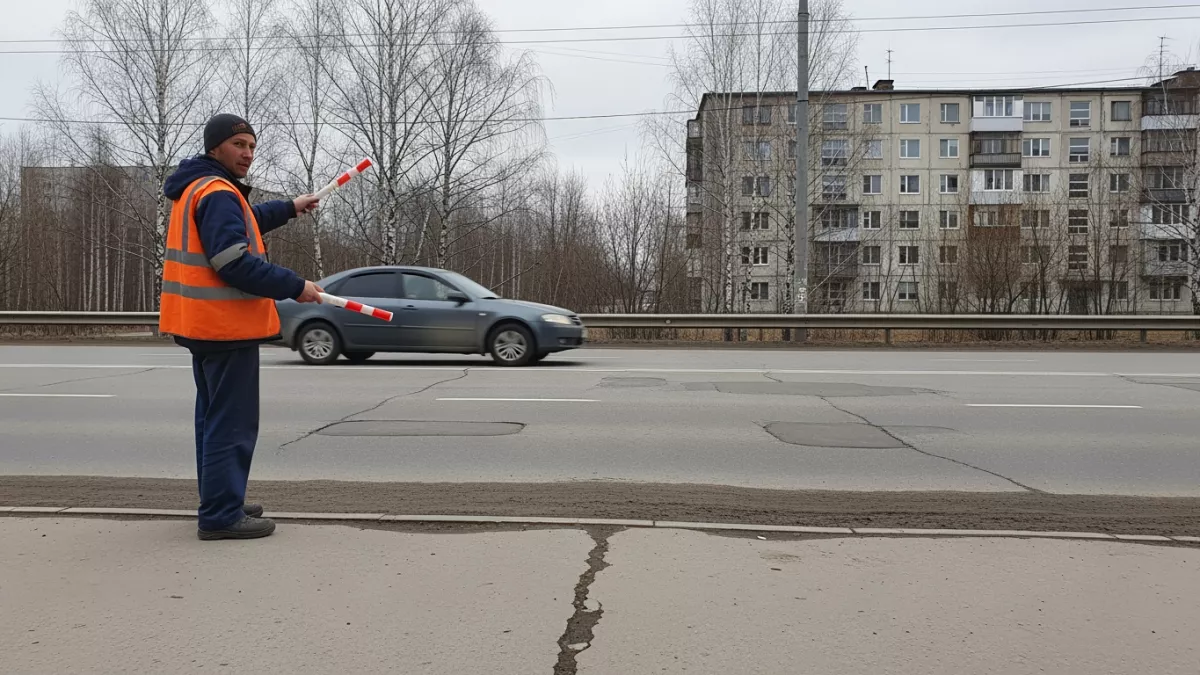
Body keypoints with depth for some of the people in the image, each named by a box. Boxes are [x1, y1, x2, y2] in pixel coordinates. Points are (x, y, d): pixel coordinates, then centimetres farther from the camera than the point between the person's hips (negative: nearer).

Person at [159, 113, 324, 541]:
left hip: (205, 324, 11)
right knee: (232, 423, -7)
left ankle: (220, 502, 28)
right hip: (226, 324, -11)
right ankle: (221, 516, -3)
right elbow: (236, 263, -25)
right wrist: (294, 287, -20)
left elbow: (242, 224, 33)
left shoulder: (197, 188, 16)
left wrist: (288, 209, 32)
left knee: (215, 417, 18)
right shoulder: (217, 193, -17)